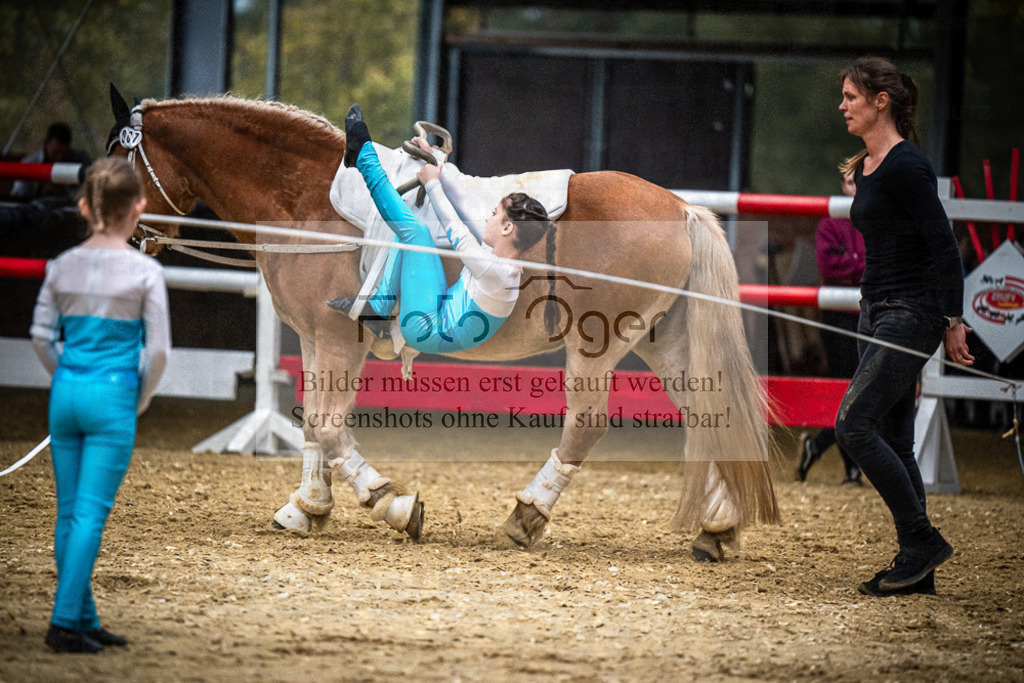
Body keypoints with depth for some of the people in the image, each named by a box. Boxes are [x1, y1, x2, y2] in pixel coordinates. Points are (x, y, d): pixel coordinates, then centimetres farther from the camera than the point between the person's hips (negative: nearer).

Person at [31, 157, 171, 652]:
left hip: (66, 393, 5)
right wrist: (140, 400, 6)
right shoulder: (144, 271, -7)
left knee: (70, 512, 11)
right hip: (112, 397, -5)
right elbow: (158, 348, -8)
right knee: (90, 514, -3)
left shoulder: (63, 265, 4)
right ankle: (65, 621, -8)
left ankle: (85, 620, 17)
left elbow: (41, 336, 5)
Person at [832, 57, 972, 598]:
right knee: (892, 439, 7)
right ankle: (917, 569, 9)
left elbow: (943, 245, -17)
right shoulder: (865, 168, 14)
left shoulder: (905, 166, -15)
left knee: (854, 425, -15)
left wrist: (952, 321, -18)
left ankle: (922, 540, -8)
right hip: (877, 311, 10)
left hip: (910, 313, -10)